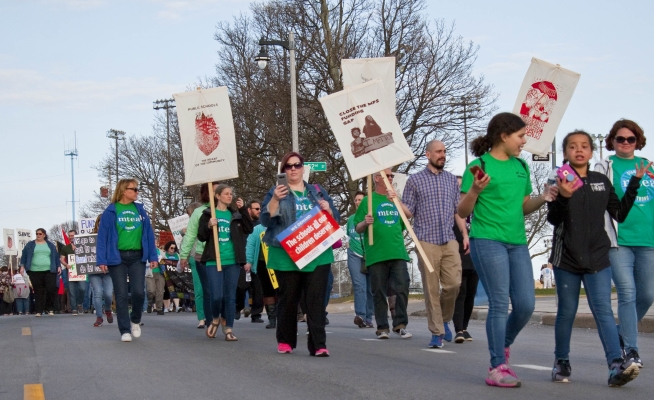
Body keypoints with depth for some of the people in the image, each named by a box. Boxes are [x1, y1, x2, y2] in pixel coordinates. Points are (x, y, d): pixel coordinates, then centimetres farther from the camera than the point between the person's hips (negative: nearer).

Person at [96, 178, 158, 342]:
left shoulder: (140, 210, 10)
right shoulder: (111, 211, -1)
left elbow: (149, 234, 11)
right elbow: (102, 237, -2)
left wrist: (152, 256, 4)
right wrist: (102, 260, -9)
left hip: (137, 257, 3)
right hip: (118, 257, -2)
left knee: (138, 292, -7)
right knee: (121, 295, 1)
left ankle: (135, 320, 21)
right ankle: (125, 330, 9)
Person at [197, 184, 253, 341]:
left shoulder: (235, 215, 11)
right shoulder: (208, 214, 4)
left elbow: (249, 229, 0)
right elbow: (201, 236, 1)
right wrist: (209, 226, -17)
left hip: (232, 261, 3)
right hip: (214, 261, -3)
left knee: (230, 296, 3)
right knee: (216, 296, -8)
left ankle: (229, 329, 9)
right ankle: (215, 319, 20)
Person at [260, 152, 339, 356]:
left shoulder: (318, 191, 16)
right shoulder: (276, 192, 8)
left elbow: (335, 219, 16)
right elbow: (266, 220, -4)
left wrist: (328, 209, -6)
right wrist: (275, 199, -20)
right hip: (287, 256, -1)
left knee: (316, 300, -6)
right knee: (288, 299, 4)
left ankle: (318, 344, -8)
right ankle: (285, 341, 19)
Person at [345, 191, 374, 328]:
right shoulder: (351, 219, 13)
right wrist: (347, 243, 13)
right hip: (355, 256, 1)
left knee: (370, 288, 3)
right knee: (359, 285, -15)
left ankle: (368, 318, 10)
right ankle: (360, 316, -26)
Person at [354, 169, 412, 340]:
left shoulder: (396, 200, 16)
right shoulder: (368, 201, 4)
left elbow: (404, 224, 21)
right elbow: (357, 229, 5)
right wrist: (365, 222, -18)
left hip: (398, 253, 3)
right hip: (376, 254, -3)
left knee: (402, 288, -7)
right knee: (379, 292, 2)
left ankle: (400, 324, 0)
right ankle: (382, 327, 8)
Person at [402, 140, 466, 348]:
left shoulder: (452, 180, 14)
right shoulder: (415, 180, 5)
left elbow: (458, 211, 17)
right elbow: (408, 213, 4)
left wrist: (465, 234, 7)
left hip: (450, 241, 2)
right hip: (427, 241, -2)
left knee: (453, 284, -6)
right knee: (431, 289, -2)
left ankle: (444, 319, 20)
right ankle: (437, 333, 5)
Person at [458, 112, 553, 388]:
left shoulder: (521, 167, 15)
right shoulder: (479, 165, -4)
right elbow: (463, 212, -3)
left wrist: (544, 198, 4)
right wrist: (475, 190, -22)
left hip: (517, 243, 6)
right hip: (488, 241, -6)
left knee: (526, 304, 1)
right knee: (500, 304, -8)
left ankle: (503, 347, 27)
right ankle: (497, 368, -2)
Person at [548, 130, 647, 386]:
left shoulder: (602, 181, 8)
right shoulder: (559, 181, -1)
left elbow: (620, 214, 11)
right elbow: (553, 220, -9)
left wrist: (634, 183, 4)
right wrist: (563, 197, -28)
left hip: (598, 258, 1)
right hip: (567, 258, -1)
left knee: (603, 310, -8)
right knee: (567, 312, 6)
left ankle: (617, 365, -19)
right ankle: (561, 362, 20)